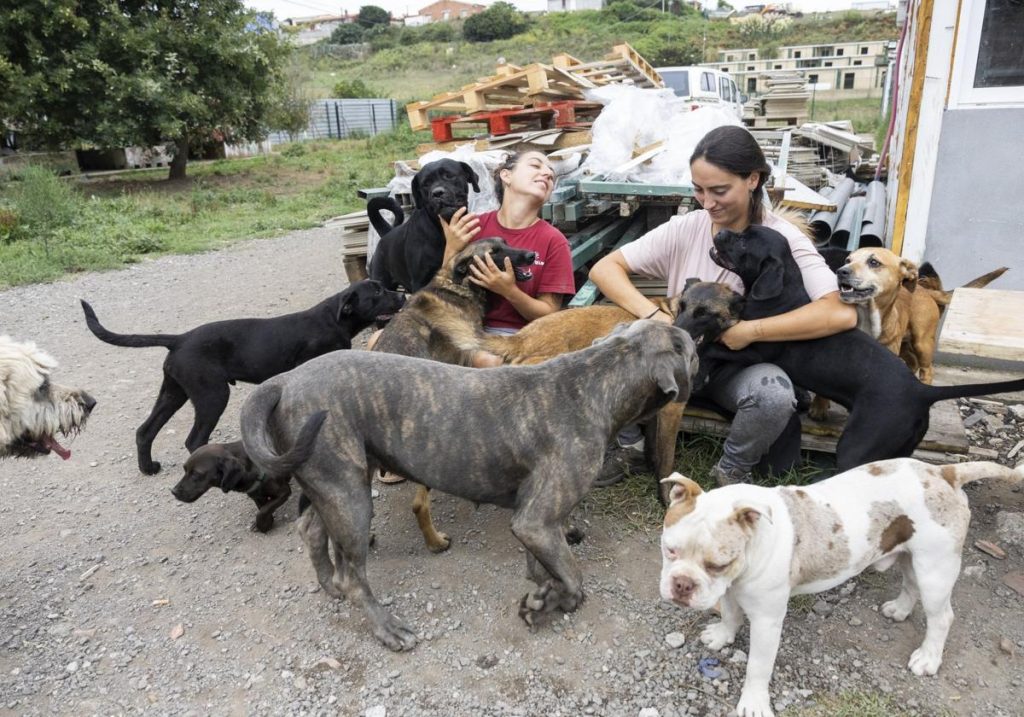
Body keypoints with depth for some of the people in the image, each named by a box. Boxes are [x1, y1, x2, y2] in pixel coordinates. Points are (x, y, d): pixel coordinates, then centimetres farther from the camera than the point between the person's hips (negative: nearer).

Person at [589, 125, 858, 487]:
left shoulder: (782, 239, -16)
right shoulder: (684, 229, -8)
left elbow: (842, 313, -29)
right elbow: (603, 269, -12)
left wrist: (750, 330, -30)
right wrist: (654, 316, -27)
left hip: (744, 366, -2)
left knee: (775, 394, -37)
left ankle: (732, 470, -3)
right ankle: (630, 444, 1)